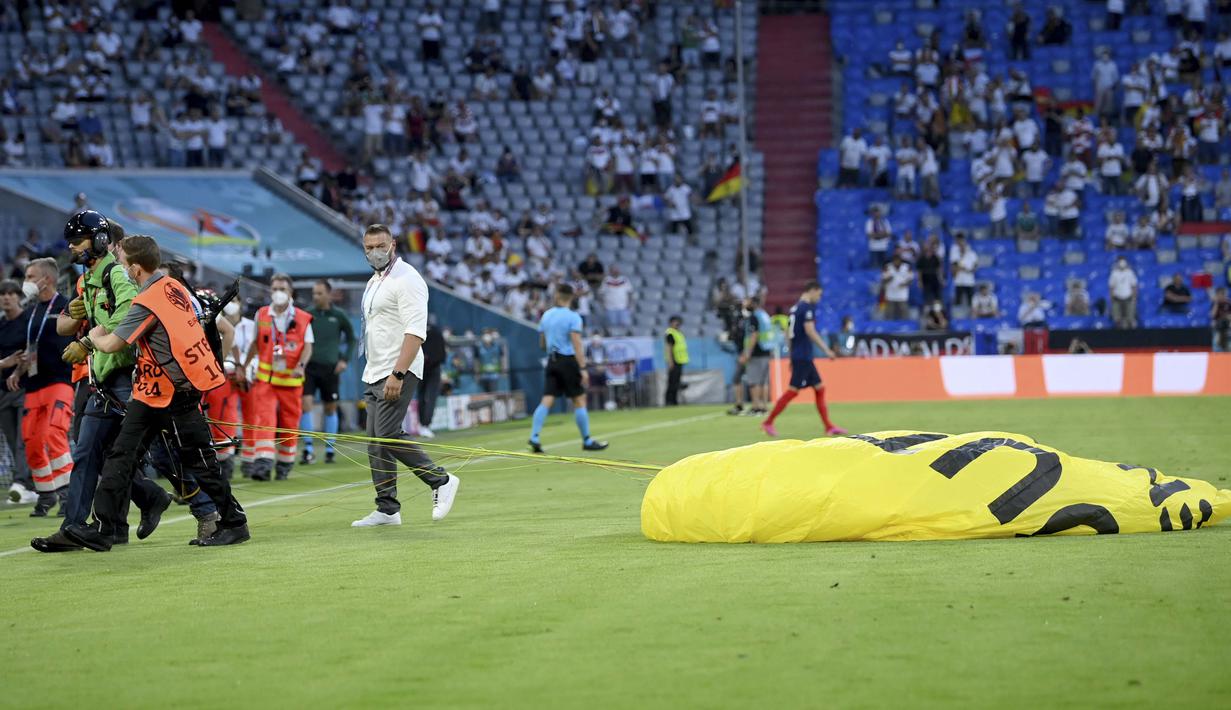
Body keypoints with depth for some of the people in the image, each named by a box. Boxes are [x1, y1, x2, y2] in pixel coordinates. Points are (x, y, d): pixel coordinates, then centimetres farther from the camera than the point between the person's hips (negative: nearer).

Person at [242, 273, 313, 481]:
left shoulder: (302, 318, 0)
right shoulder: (261, 315, 8)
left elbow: (308, 346, -3)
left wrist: (301, 365, -21)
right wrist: (244, 366, 16)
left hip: (291, 380, 0)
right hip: (265, 378, 0)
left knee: (288, 424, 7)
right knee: (264, 419, -15)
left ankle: (284, 465, 22)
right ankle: (263, 463, -23)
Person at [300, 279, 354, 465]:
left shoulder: (339, 316, 0)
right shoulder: (307, 314, 0)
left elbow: (351, 338, 11)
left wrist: (345, 359, 1)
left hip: (330, 368, 0)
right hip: (309, 366, 0)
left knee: (330, 408, 9)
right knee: (305, 404, -12)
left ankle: (330, 450, 20)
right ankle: (308, 450, -8)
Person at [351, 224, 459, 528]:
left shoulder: (406, 279, -12)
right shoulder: (374, 282, 18)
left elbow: (415, 332, -21)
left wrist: (397, 375, -27)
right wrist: (373, 373, 17)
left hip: (397, 373, -9)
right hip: (374, 374, 9)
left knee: (388, 436, -17)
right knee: (376, 441, 7)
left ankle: (441, 481, -4)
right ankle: (387, 509, 11)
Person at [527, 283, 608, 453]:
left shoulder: (546, 315, 7)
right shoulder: (572, 317, -10)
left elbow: (542, 344, 15)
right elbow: (577, 345, -16)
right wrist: (583, 368, -16)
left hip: (552, 361, 5)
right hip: (568, 361, -5)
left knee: (546, 400, 1)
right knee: (579, 401, 4)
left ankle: (534, 437, -12)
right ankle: (587, 441, 11)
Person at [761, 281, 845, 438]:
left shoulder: (796, 308, 15)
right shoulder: (807, 307, -12)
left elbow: (788, 333, 18)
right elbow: (810, 331, -22)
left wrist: (793, 356, 23)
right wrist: (826, 350, -19)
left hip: (800, 356, 10)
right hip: (803, 357, -10)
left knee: (819, 388, 9)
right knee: (793, 390, -7)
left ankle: (829, 426, 9)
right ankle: (768, 422, -3)